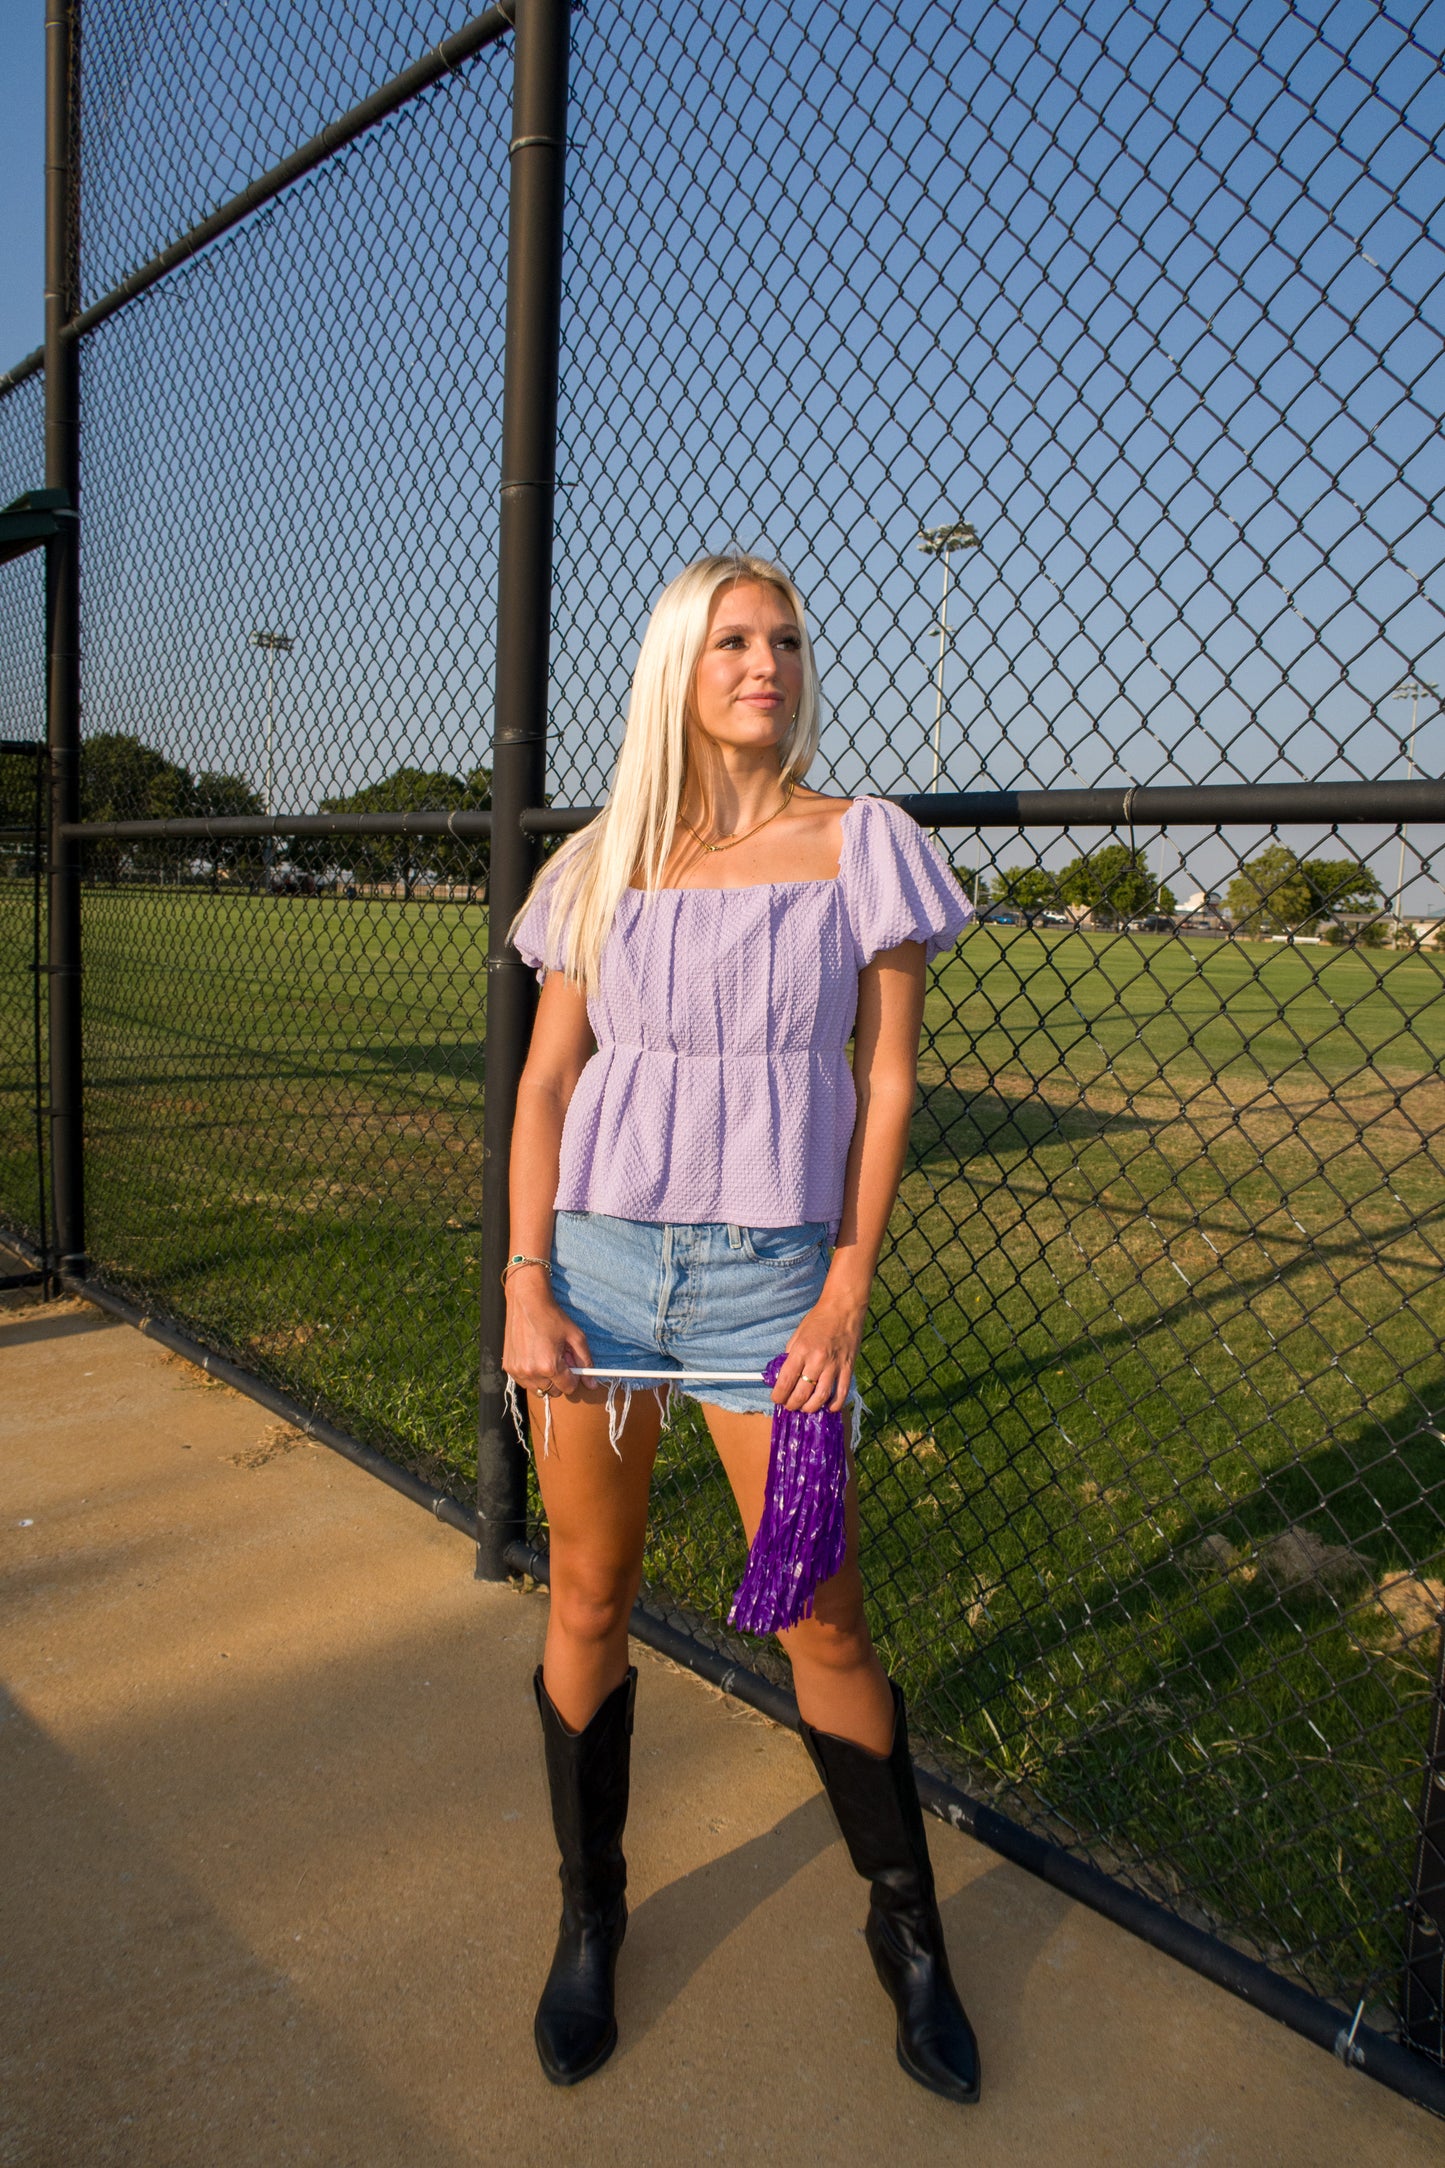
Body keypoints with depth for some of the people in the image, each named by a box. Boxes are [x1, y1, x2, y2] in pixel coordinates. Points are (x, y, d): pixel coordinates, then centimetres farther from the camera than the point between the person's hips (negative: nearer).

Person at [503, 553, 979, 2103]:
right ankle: (589, 1914, 37)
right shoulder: (600, 865, 6)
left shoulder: (859, 846, 1)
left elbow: (884, 1085, -1)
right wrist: (525, 1284, -3)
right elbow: (545, 1081, 6)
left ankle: (908, 1933, 32)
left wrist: (847, 1296, -7)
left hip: (770, 1269, -2)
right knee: (587, 1602, 12)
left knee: (822, 1624, 6)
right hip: (595, 1258, 2)